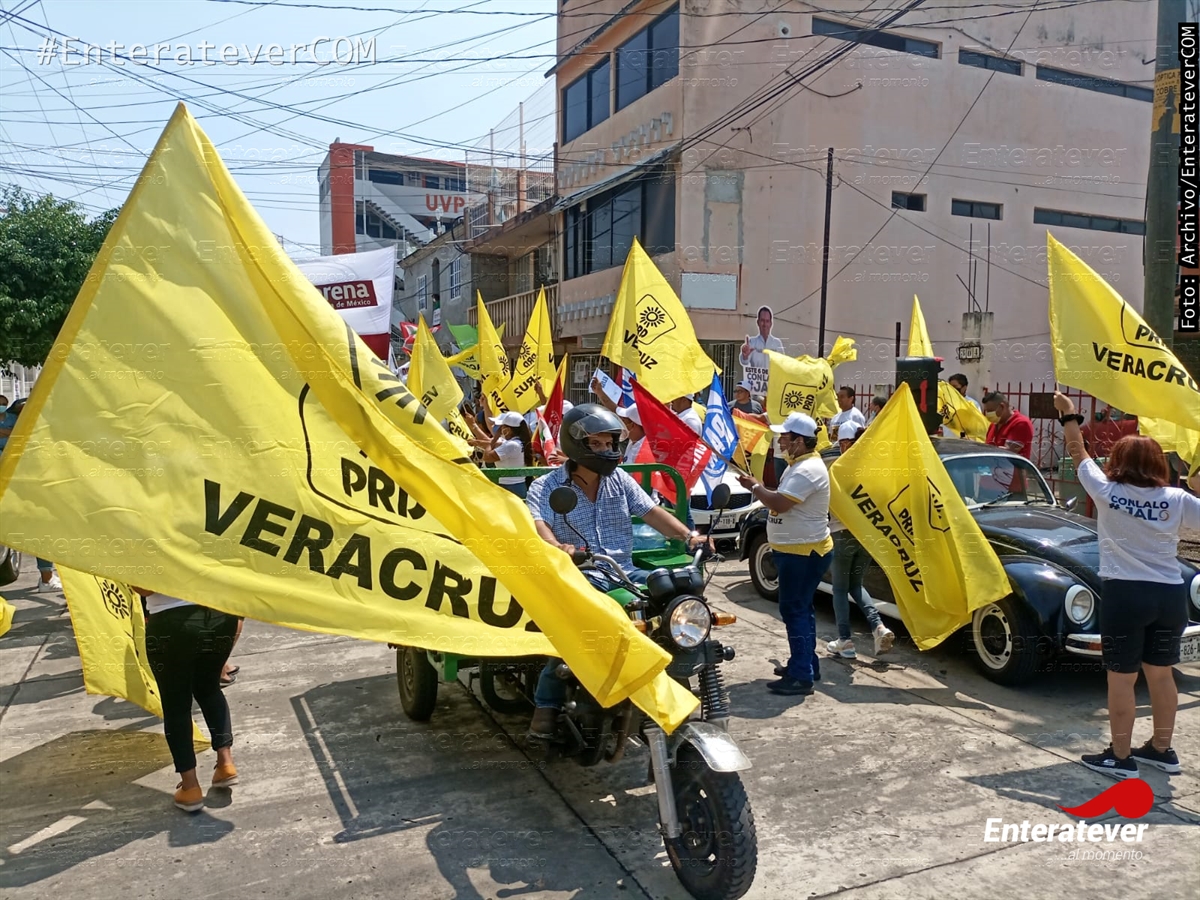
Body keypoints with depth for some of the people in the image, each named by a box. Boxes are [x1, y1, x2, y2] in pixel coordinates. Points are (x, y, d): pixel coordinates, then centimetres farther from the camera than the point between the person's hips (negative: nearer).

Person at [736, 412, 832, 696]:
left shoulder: (808, 470, -22)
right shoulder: (800, 464, 13)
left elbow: (779, 504, -28)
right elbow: (782, 502, 16)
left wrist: (754, 487, -13)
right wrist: (759, 488, 1)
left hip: (803, 552, -11)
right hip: (798, 550, 11)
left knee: (794, 610, -7)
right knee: (800, 608, 18)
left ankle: (801, 676, -2)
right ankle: (806, 664, 29)